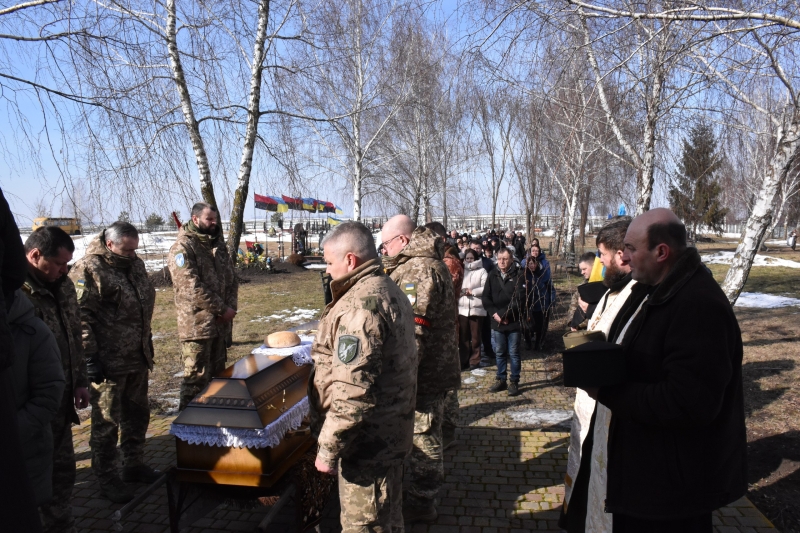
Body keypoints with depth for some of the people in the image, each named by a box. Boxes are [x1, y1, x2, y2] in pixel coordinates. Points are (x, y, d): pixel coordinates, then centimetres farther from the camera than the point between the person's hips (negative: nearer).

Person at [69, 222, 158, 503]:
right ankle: (107, 478, 19)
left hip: (137, 358, 8)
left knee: (137, 414, 19)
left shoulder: (134, 264, 10)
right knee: (107, 422, 5)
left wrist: (147, 344, 21)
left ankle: (134, 464, 35)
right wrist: (90, 357, -20)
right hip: (108, 363, -8)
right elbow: (79, 317, -19)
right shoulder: (87, 269, -15)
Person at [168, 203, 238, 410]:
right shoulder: (183, 248, -11)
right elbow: (192, 287, -19)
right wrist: (222, 309, -15)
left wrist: (231, 306, -2)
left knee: (217, 375, 16)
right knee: (196, 378, -1)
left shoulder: (218, 244, 14)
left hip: (221, 323, 8)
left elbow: (231, 278, 14)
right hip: (196, 325, -7)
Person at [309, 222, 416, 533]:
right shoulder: (390, 291, 11)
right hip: (389, 430, 10)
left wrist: (328, 447, -19)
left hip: (367, 438, -10)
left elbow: (352, 390, -28)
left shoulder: (360, 304, -23)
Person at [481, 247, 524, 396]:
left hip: (513, 322, -3)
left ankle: (514, 382, 16)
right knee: (499, 353, 13)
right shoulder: (492, 275, 6)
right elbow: (485, 297, 4)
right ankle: (501, 380, 24)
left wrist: (505, 314, -16)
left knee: (513, 353, 6)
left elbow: (520, 298, -12)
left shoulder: (518, 275, -4)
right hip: (496, 321, 3)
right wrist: (494, 313, -9)